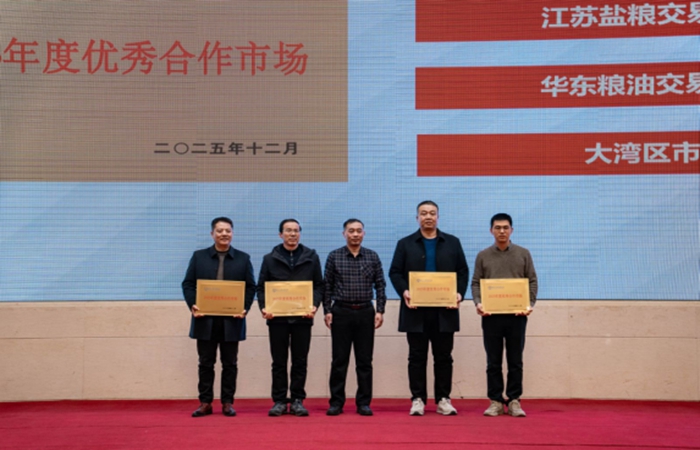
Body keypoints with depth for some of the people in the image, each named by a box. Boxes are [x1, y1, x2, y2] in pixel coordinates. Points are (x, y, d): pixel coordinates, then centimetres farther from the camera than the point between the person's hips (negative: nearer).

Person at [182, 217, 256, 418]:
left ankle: (227, 402, 13)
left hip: (232, 320, 0)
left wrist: (245, 308, -11)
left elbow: (251, 287, 4)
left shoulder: (243, 258, 7)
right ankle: (205, 402, 14)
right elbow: (188, 284, 4)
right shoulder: (199, 256, 7)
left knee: (229, 363, 6)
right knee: (206, 363, 6)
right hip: (205, 319, 0)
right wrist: (192, 306, -11)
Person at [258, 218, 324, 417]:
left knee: (300, 361, 5)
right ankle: (279, 401, 12)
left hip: (302, 317, 0)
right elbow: (261, 287, 5)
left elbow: (319, 285, 5)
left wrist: (314, 305, -11)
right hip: (277, 317, 0)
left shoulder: (311, 257, 7)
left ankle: (297, 400, 12)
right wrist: (263, 307, -12)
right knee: (279, 361, 5)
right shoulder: (270, 258, 6)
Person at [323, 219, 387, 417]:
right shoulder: (334, 256, 3)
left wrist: (380, 311, -2)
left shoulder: (372, 257, 5)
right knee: (339, 360, 3)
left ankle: (364, 402, 11)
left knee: (364, 361, 4)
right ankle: (336, 402, 10)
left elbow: (380, 285, 6)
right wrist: (327, 311, -4)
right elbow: (327, 286, 3)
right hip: (341, 312, -1)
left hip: (365, 313, 1)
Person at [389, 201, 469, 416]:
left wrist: (459, 293, -8)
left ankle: (443, 399, 13)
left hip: (444, 311, 1)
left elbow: (463, 272, 8)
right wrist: (404, 292, -15)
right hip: (416, 311, -1)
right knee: (417, 357, 3)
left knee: (443, 357, 5)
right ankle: (418, 399, 9)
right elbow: (395, 272, 2)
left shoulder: (453, 243, 11)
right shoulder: (405, 244, 8)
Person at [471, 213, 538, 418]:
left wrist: (530, 304, -9)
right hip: (491, 315, 0)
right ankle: (495, 401, 11)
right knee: (493, 362, 5)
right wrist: (478, 303, -12)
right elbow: (475, 283, 5)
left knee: (515, 361, 4)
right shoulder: (483, 256, 7)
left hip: (517, 315, 0)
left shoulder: (523, 254, 7)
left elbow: (532, 281, 5)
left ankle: (514, 401, 12)